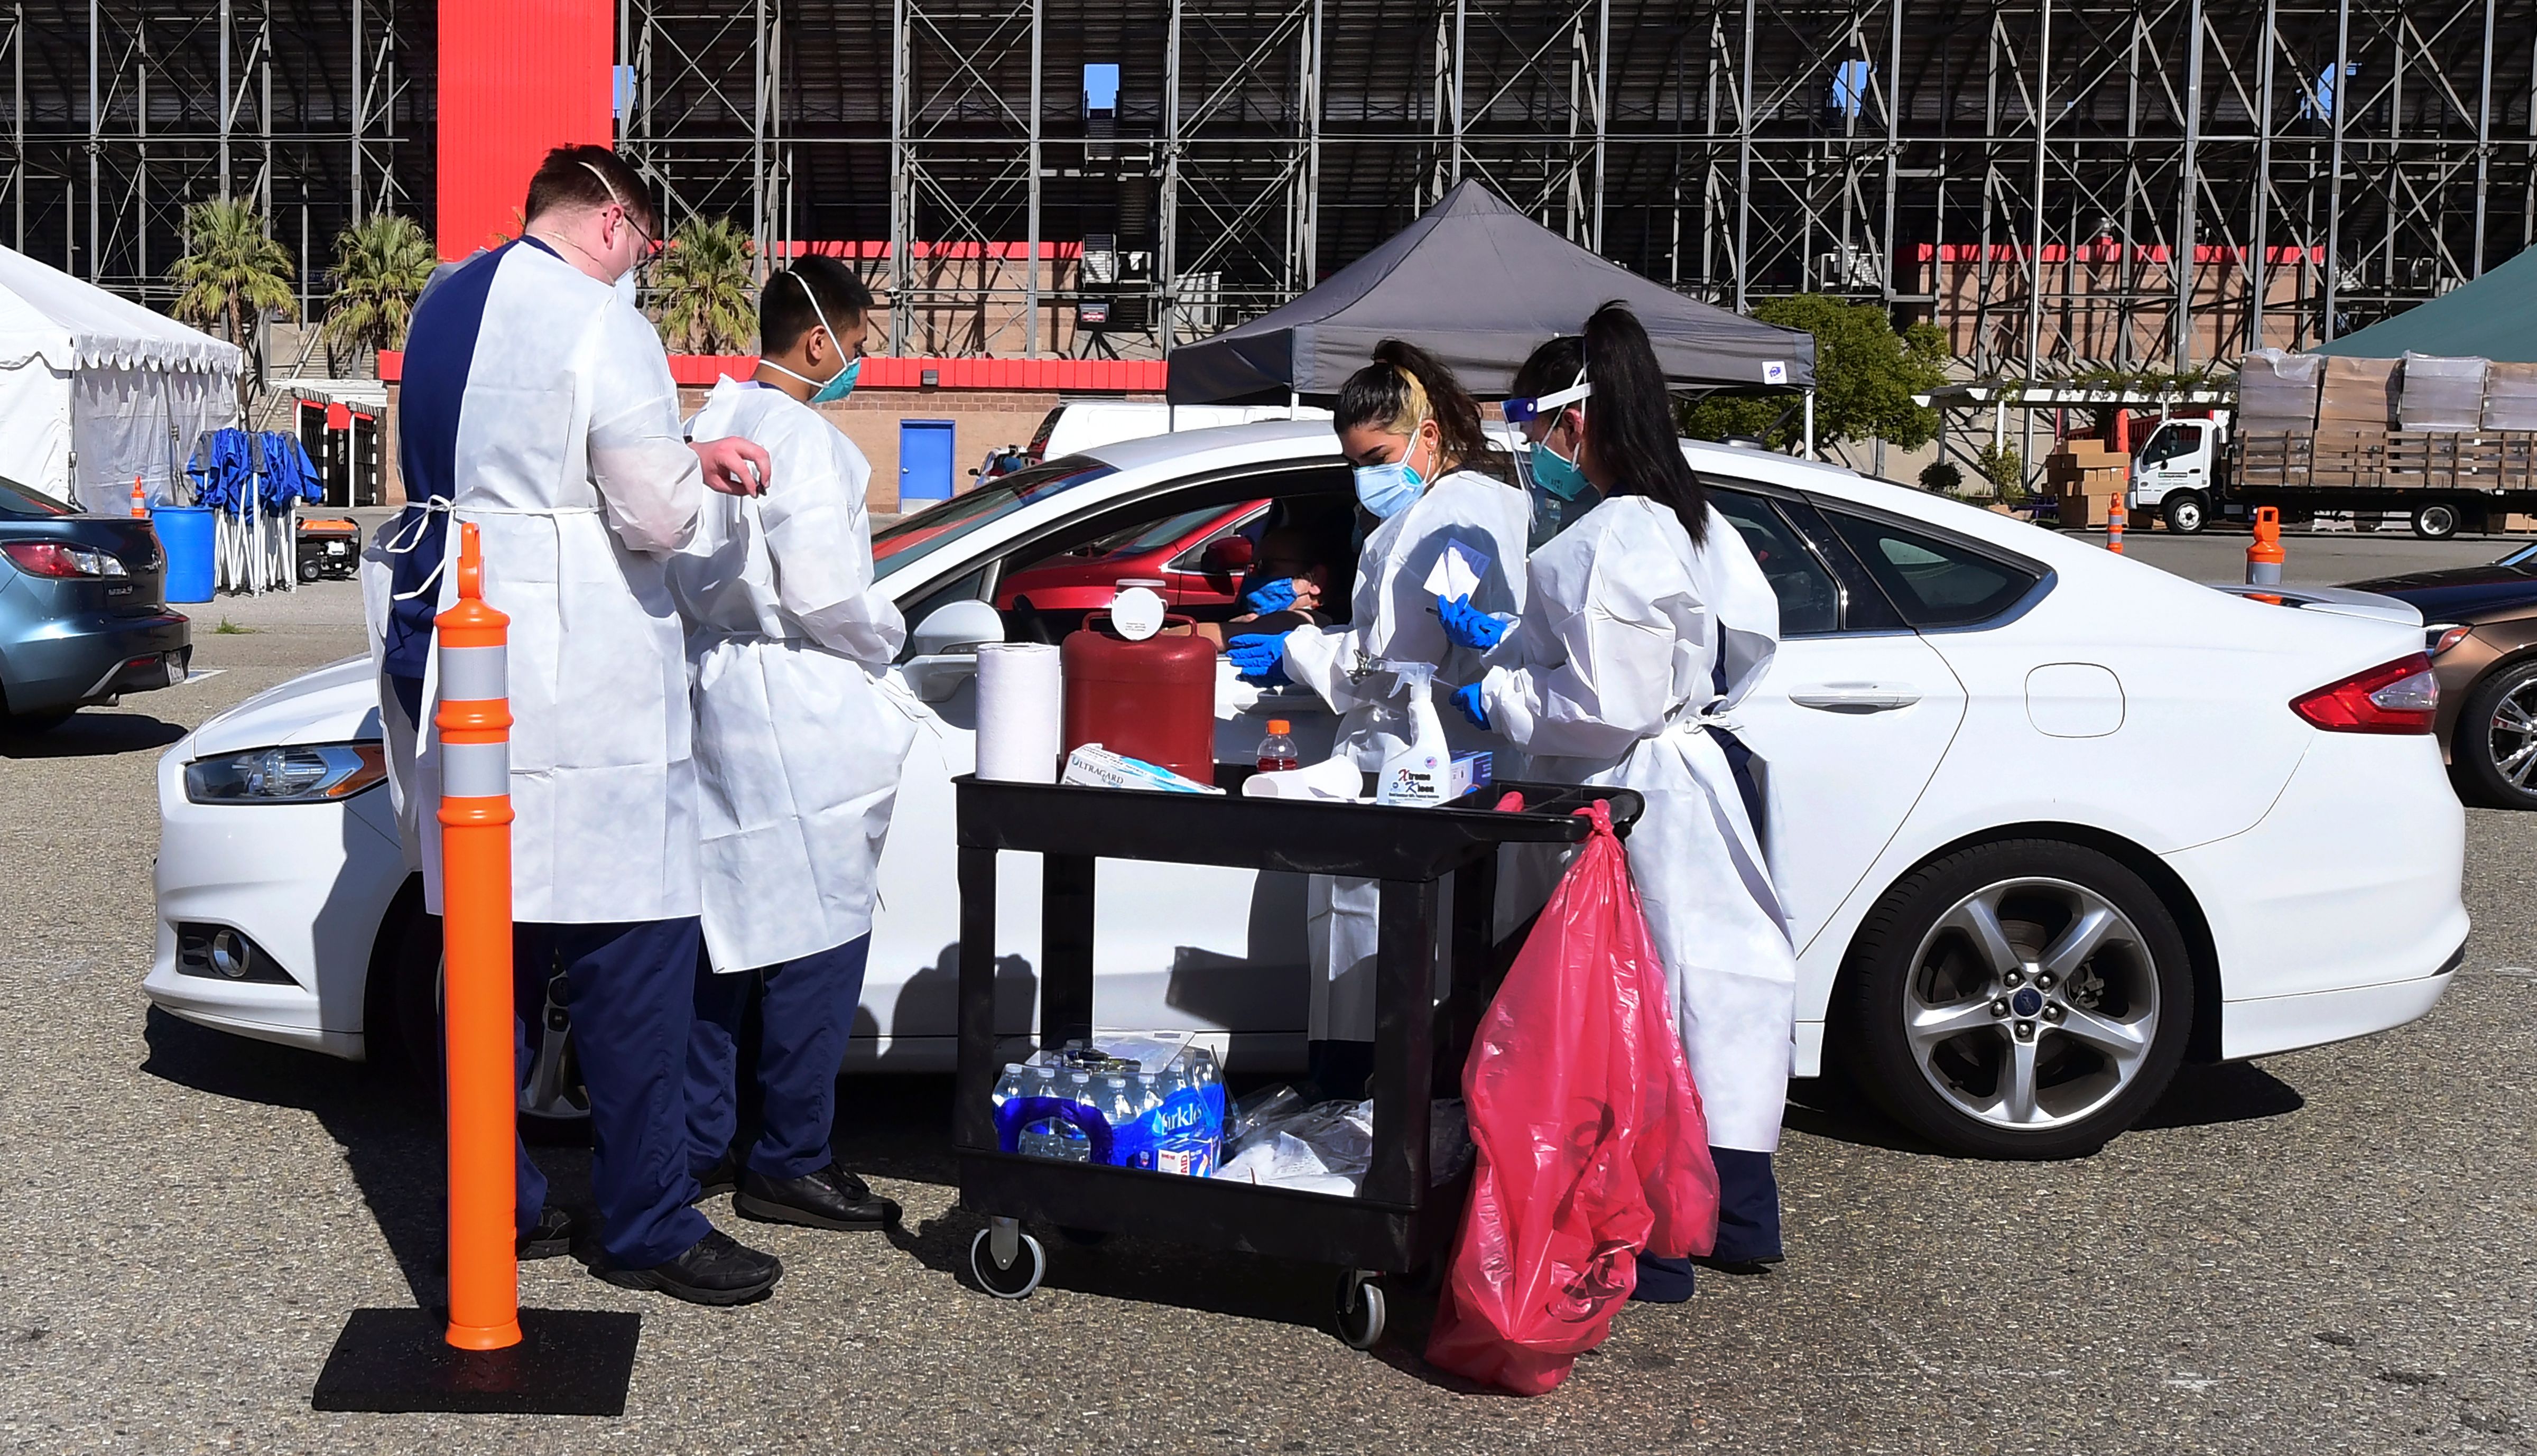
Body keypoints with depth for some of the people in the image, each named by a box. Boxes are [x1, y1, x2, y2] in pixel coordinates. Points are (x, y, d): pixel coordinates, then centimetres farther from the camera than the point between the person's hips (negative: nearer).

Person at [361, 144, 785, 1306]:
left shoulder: (443, 308, 15)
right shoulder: (602, 326, -12)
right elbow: (657, 518, -14)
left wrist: (681, 461, 19)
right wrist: (698, 474, 8)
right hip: (578, 685, -9)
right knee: (632, 946, -1)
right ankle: (647, 1228, 6)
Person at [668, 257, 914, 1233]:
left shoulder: (711, 423, 14)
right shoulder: (802, 439, -14)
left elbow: (687, 563, 15)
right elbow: (821, 591, -19)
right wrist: (886, 639, 0)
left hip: (714, 695, 10)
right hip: (794, 713, -10)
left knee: (725, 928, 14)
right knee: (820, 940, -2)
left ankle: (697, 1148, 22)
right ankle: (789, 1162, 4)